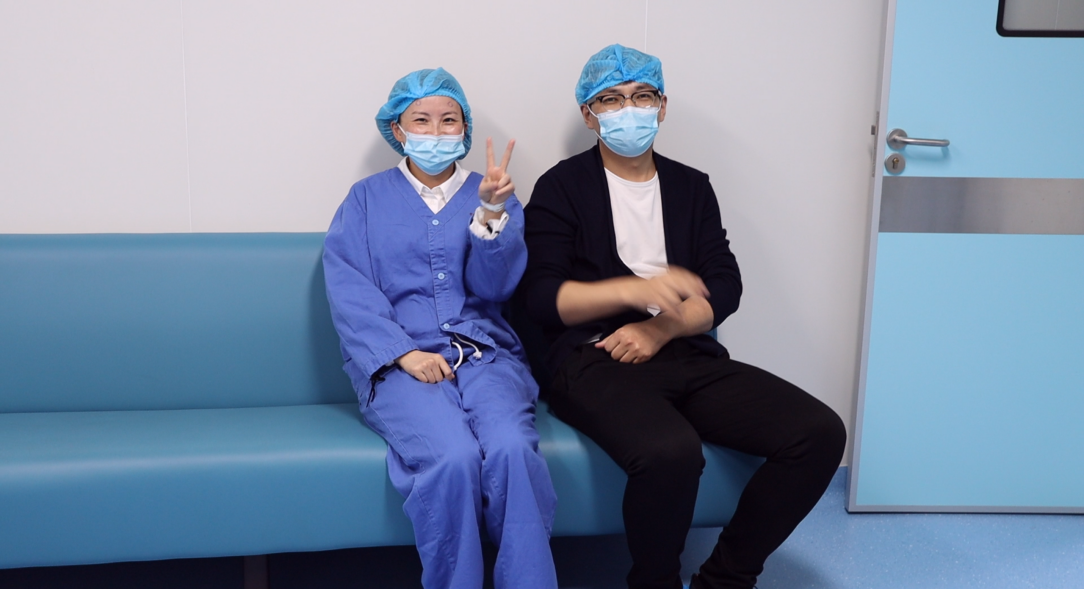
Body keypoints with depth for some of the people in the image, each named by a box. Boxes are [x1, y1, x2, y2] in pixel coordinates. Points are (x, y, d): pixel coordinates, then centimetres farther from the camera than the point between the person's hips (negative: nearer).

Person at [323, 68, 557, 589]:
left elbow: (494, 287, 3)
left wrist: (491, 212, -13)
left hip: (485, 353, 1)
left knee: (512, 449, -31)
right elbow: (349, 293, 1)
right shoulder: (367, 199, 14)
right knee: (453, 458, -31)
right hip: (399, 362, -1)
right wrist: (405, 354, -13)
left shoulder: (492, 195, 16)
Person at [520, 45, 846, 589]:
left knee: (819, 433, -16)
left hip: (689, 357, 5)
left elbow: (724, 287, 9)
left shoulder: (692, 187, 18)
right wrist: (635, 288, -20)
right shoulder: (562, 187, 6)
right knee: (670, 451, -36)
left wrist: (660, 328, -10)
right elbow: (541, 298, -5)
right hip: (598, 362, -4)